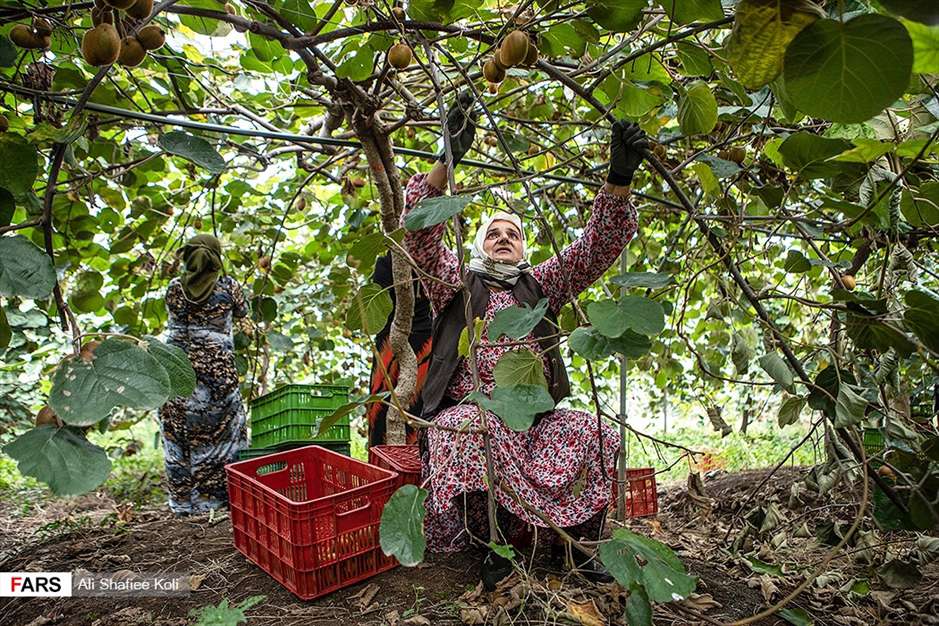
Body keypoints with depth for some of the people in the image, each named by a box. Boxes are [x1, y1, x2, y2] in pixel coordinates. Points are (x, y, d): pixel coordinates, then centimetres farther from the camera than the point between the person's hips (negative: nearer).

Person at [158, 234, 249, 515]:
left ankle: (183, 501, 21)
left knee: (179, 434, 12)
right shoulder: (228, 285, -5)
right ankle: (220, 493, 19)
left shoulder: (175, 287, 0)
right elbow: (242, 311, 12)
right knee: (220, 432, 12)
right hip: (217, 370, -2)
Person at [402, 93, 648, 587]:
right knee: (476, 427, -37)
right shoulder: (455, 284, 12)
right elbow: (419, 229, -5)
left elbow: (596, 248, 6)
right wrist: (447, 162, -20)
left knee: (596, 434, -23)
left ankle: (572, 539, -4)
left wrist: (619, 181, -10)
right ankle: (492, 539, -17)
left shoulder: (539, 286, 19)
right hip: (466, 412, -3)